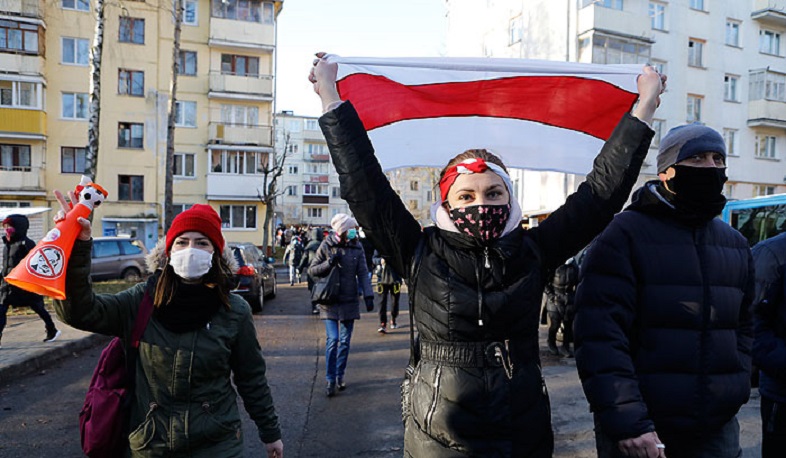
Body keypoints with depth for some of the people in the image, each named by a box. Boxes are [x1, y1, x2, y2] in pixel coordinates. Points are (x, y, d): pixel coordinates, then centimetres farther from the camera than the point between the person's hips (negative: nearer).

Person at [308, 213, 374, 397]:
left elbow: (363, 273, 0)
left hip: (349, 301, 3)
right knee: (332, 339, -8)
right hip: (330, 301, -2)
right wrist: (329, 263, -17)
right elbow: (311, 270, 0)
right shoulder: (326, 246, -4)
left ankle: (340, 376, 25)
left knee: (345, 341, 9)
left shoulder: (357, 248, 2)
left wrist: (368, 295, -11)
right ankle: (331, 380, 5)